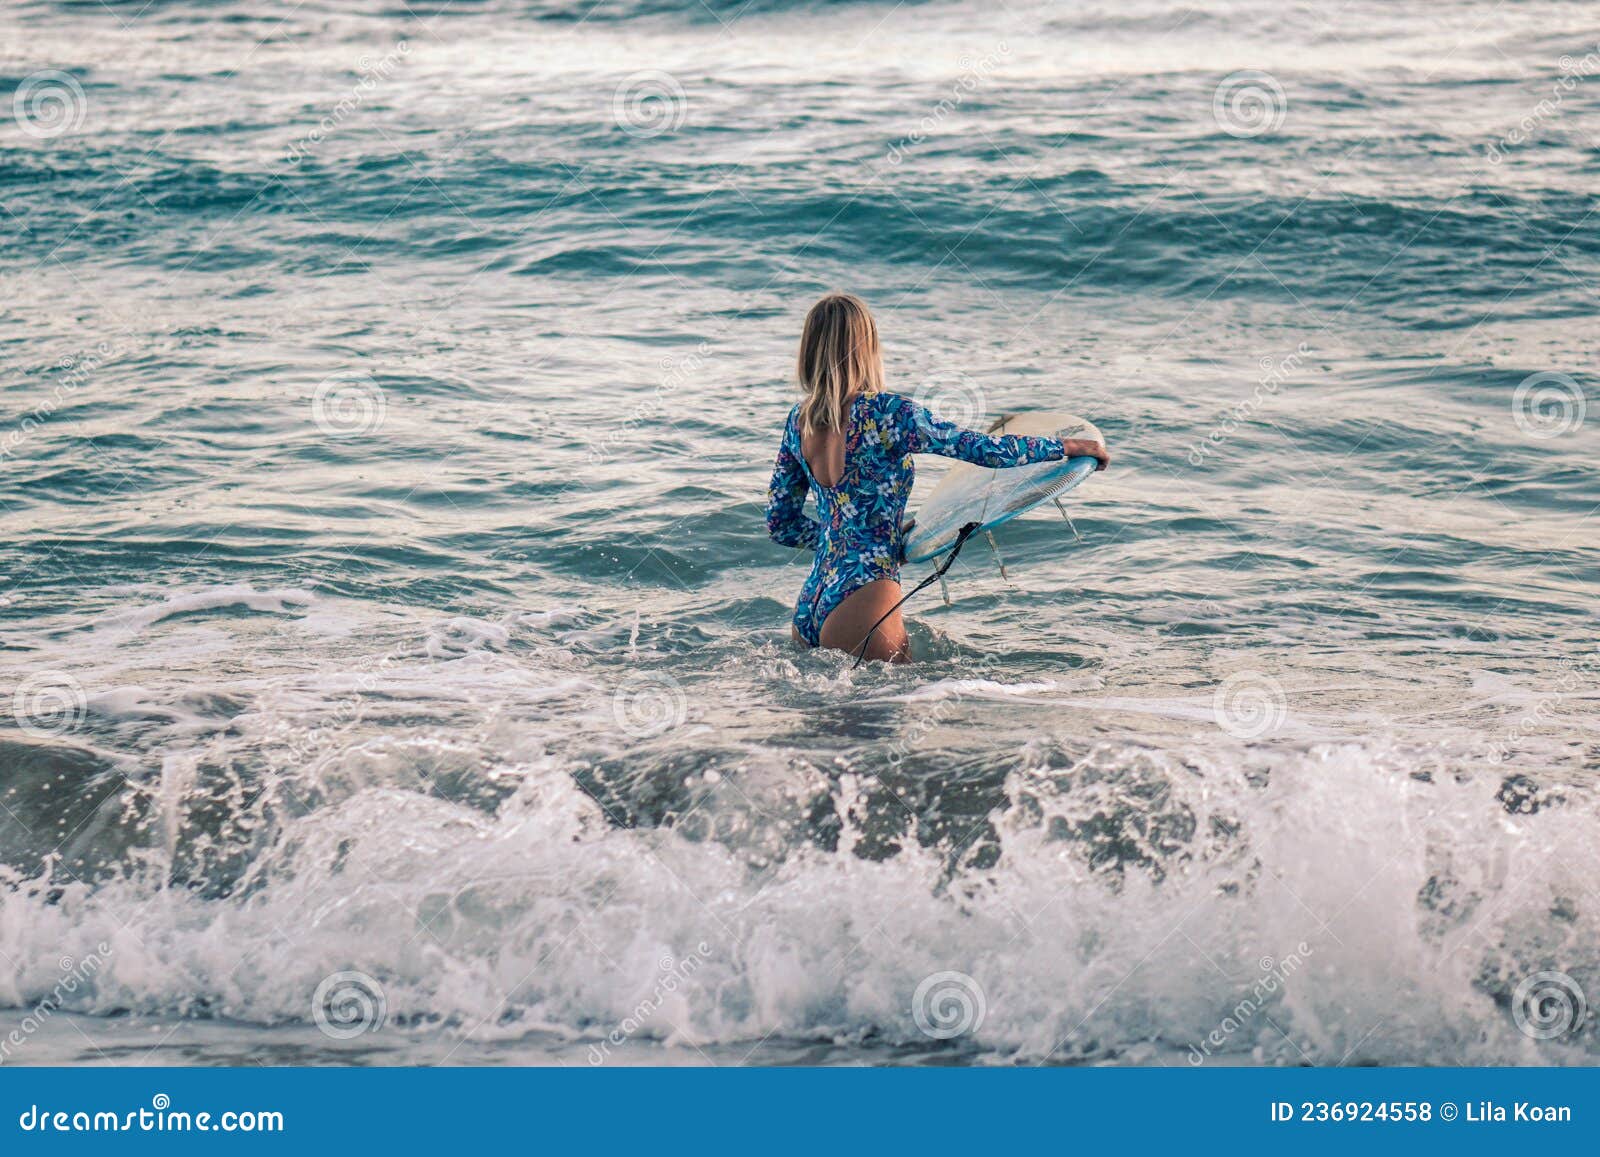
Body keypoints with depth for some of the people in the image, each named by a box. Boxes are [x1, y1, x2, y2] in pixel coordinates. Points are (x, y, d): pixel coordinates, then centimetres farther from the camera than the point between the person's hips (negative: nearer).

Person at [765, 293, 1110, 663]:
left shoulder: (798, 420, 8)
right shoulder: (885, 413, -12)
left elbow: (781, 526, 17)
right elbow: (983, 449, -14)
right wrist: (1067, 446, -1)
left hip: (808, 606, 7)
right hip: (860, 601, -7)